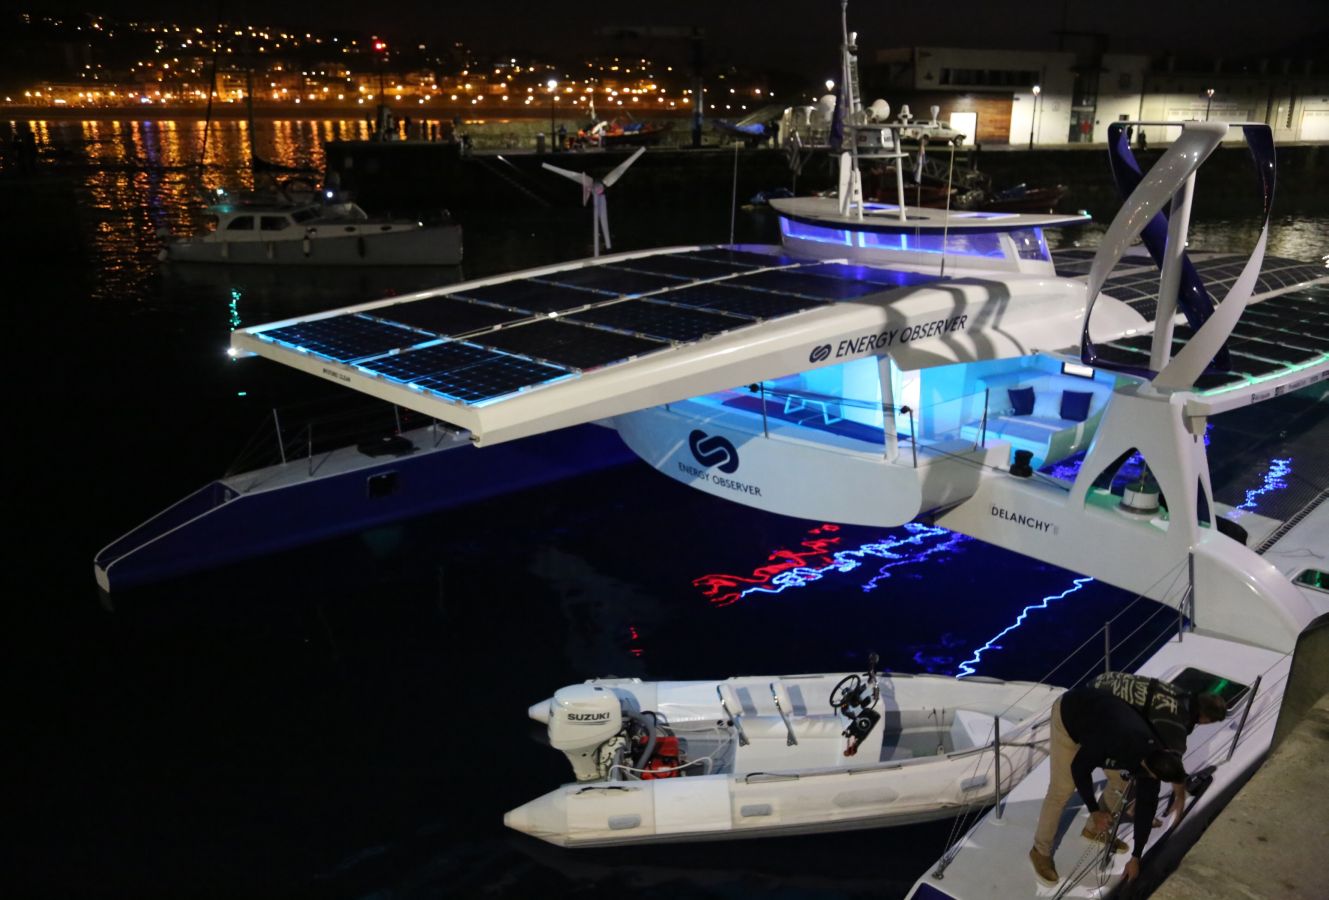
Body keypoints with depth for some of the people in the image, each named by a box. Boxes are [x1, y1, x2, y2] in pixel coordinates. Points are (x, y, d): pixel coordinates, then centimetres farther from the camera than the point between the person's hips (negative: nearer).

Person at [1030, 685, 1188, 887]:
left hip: (1096, 711, 7)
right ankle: (1041, 851, 7)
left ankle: (1094, 830, 31)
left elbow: (1146, 806, -4)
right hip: (1069, 713, -6)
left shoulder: (1155, 758, -16)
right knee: (1063, 788, -9)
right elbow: (1079, 767, -25)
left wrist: (1136, 857, 3)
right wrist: (1094, 810, -15)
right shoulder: (1120, 742, -40)